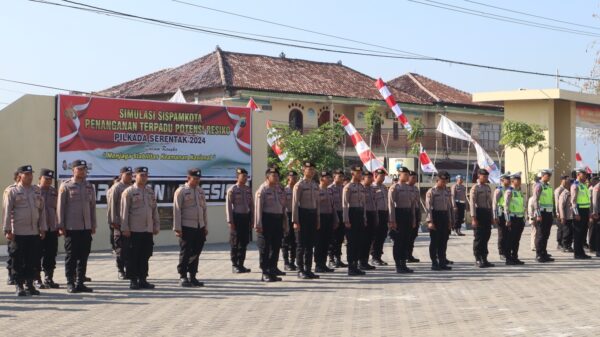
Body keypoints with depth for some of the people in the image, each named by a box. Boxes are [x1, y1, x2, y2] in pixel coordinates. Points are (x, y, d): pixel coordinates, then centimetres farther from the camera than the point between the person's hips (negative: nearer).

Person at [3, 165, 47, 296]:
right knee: (18, 261, 0)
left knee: (33, 261, 6)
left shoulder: (37, 191, 12)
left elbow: (42, 210, 14)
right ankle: (19, 286, 9)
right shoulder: (12, 191, -3)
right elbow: (6, 212, -5)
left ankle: (30, 284, 17)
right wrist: (7, 230, -10)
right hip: (18, 232, -4)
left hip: (34, 232, 5)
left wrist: (43, 229, 9)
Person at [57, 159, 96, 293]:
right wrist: (61, 226, -6)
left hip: (86, 227, 4)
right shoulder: (66, 186, -1)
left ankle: (80, 282, 14)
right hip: (71, 227, -4)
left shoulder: (89, 186, 11)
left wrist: (93, 225, 11)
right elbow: (60, 207, -2)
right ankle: (70, 283, 7)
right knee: (71, 256, 0)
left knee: (84, 256, 6)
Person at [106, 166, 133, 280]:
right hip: (120, 223, -5)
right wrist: (113, 221, -12)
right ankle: (120, 271, 8)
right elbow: (112, 205, -7)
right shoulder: (116, 188, -4)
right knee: (120, 248, 0)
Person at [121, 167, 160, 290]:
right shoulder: (128, 192, -4)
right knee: (133, 257, 0)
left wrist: (156, 226, 12)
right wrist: (125, 228, -10)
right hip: (134, 230, -5)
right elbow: (124, 211, -6)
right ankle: (133, 281, 6)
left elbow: (155, 210, 16)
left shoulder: (151, 192, 13)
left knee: (145, 256, 8)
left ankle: (143, 279, 15)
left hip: (148, 230, 5)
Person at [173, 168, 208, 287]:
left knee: (196, 253, 9)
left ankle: (192, 277, 17)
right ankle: (183, 277, 7)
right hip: (187, 227, -6)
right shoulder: (181, 191, -6)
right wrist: (177, 228, -14)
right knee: (185, 253, -1)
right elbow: (177, 210, -9)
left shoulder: (200, 191, 13)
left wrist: (206, 226, 13)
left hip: (199, 227, 6)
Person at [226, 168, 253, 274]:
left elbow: (251, 205, 13)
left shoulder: (248, 189, 10)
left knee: (244, 242, 8)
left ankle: (241, 264, 15)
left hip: (246, 217, 5)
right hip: (237, 217, -5)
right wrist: (230, 221, -14)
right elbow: (228, 206, -9)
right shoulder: (232, 190, -7)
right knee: (235, 243, -1)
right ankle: (234, 266, 6)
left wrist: (252, 220, 9)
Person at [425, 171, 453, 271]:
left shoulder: (447, 192, 12)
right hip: (435, 216, -6)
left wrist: (450, 221, 12)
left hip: (445, 216, 6)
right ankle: (434, 263, 5)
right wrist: (430, 221, -19)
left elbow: (449, 207, 16)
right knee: (434, 241, -1)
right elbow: (428, 207, -12)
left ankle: (442, 262, 15)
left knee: (444, 241, 8)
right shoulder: (431, 192, -7)